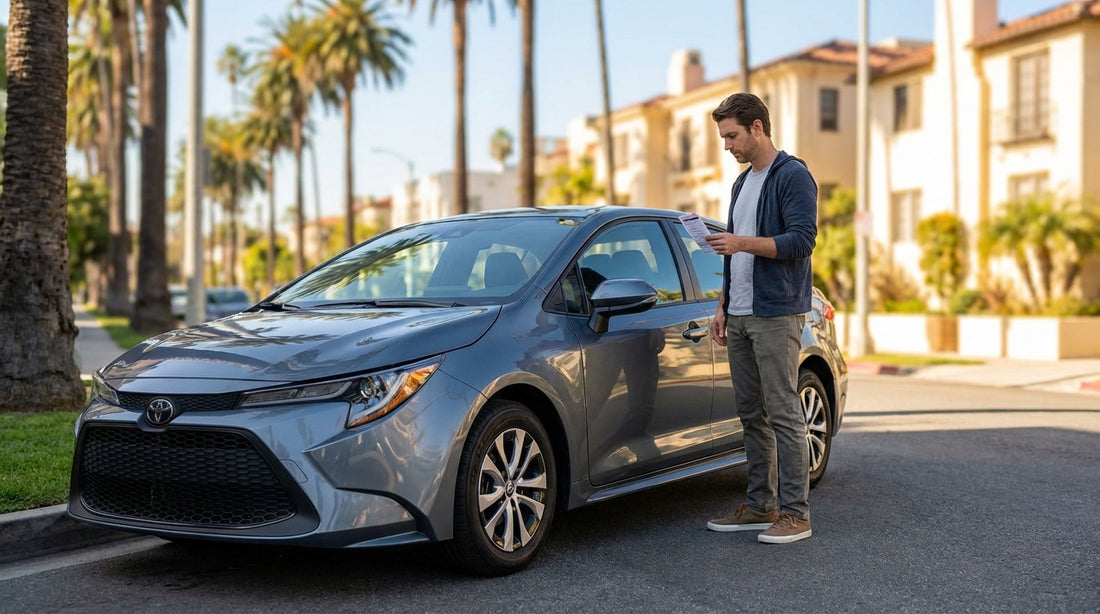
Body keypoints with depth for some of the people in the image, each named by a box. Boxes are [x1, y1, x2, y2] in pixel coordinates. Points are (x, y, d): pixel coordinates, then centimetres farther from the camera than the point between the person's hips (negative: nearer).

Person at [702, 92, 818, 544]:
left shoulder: (793, 176, -7)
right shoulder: (742, 182, 19)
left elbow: (802, 240, -17)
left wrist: (745, 243, -24)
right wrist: (723, 307, 19)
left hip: (777, 315, -9)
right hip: (740, 317, 9)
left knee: (783, 413, -7)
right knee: (751, 414, 10)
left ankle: (795, 512, -1)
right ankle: (759, 506, 17)